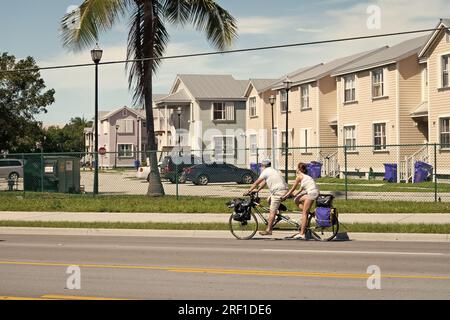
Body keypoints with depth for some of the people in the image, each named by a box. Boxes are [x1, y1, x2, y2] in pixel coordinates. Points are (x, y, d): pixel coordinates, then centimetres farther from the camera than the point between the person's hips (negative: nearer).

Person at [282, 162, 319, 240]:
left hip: (312, 193, -9)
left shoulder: (299, 176, -1)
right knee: (297, 200, 19)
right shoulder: (305, 176, 24)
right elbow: (302, 189, 26)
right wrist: (295, 195, 26)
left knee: (304, 213, -7)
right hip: (314, 193, 9)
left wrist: (284, 197, 8)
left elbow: (292, 189, 1)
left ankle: (302, 234, -10)